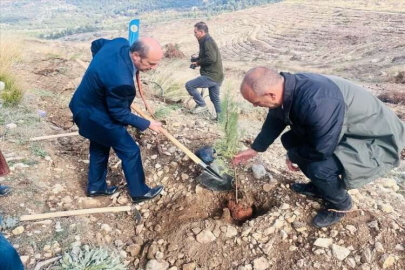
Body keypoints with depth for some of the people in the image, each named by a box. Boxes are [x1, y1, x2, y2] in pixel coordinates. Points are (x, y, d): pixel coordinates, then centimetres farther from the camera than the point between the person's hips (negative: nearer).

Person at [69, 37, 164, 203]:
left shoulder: (121, 43, -13)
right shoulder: (121, 80, -39)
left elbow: (96, 44, 9)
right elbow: (119, 114, -22)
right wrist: (148, 124, -12)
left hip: (86, 104, 9)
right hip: (95, 115, -9)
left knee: (99, 147, 25)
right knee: (130, 151, 5)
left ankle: (96, 186, 43)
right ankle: (139, 191, 23)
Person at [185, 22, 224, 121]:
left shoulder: (208, 41, -16)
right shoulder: (206, 41, 15)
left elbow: (211, 59, -27)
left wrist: (198, 62, -13)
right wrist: (195, 60, 7)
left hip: (211, 75, -10)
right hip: (215, 75, 10)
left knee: (189, 85, -9)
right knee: (215, 98, 20)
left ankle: (202, 105, 0)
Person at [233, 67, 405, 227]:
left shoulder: (317, 103, -39)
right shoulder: (285, 88, -11)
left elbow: (321, 150, -29)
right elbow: (274, 121, 8)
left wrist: (293, 155, -10)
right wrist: (255, 149, 16)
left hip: (376, 139, -8)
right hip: (343, 130, 8)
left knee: (319, 167, -29)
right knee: (290, 139, 6)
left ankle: (339, 204, 5)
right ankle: (319, 187, 24)